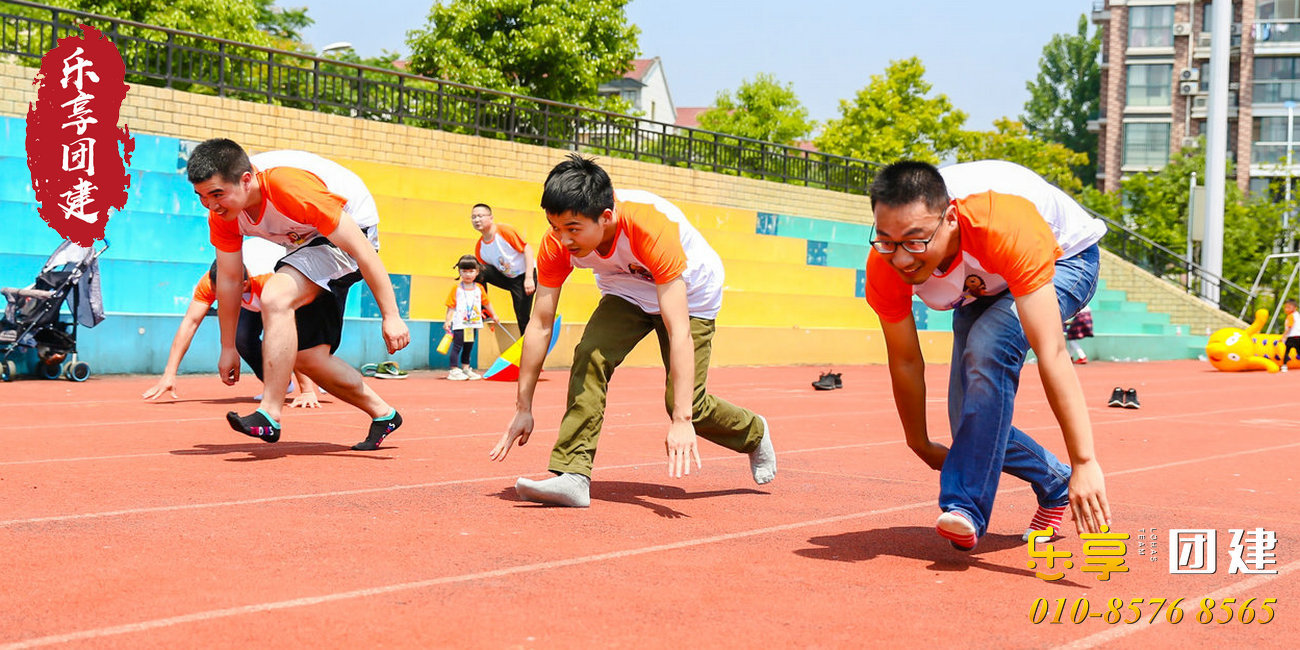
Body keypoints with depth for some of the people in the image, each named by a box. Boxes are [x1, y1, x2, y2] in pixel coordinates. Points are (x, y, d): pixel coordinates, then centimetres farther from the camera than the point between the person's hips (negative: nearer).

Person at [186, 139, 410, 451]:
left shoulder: (290, 186, -36)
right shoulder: (222, 212, -14)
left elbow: (361, 248, -31)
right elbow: (228, 279, 0)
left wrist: (391, 316, -30)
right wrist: (228, 349, 5)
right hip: (308, 242, 9)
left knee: (275, 297, -32)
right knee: (306, 356, 5)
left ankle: (269, 415, -27)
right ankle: (382, 414, 23)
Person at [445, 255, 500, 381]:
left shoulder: (479, 288, 7)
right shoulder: (456, 289, -5)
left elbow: (486, 303, 19)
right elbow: (451, 306, -5)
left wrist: (493, 316, 26)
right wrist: (447, 321, -11)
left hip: (473, 323, 5)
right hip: (459, 324, -5)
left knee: (469, 347, 14)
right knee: (457, 346, -7)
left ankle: (465, 368, 24)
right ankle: (454, 370, -4)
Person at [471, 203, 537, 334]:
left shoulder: (505, 230, -18)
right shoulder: (479, 247, -2)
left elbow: (527, 248, -18)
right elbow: (481, 273, 3)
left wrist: (529, 278, -24)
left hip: (523, 275, -5)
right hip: (506, 278, 5)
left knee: (523, 318, -12)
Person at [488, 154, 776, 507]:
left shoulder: (651, 227, -42)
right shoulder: (558, 240, -27)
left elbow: (680, 333, -45)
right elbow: (540, 326, -19)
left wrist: (682, 420, -49)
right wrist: (523, 410, -17)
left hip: (690, 294, -4)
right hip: (626, 291, 4)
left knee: (687, 405, -8)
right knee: (590, 355, -24)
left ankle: (753, 432, 25)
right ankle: (573, 476, -23)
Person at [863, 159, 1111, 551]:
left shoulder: (1007, 228, -45)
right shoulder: (885, 264, -31)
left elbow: (1051, 354, -48)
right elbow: (905, 363, -15)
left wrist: (1085, 462, -49)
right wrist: (921, 446, -5)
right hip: (983, 286, 5)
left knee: (988, 346, -34)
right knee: (970, 424, -4)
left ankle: (966, 505, -24)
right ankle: (1055, 485, 26)